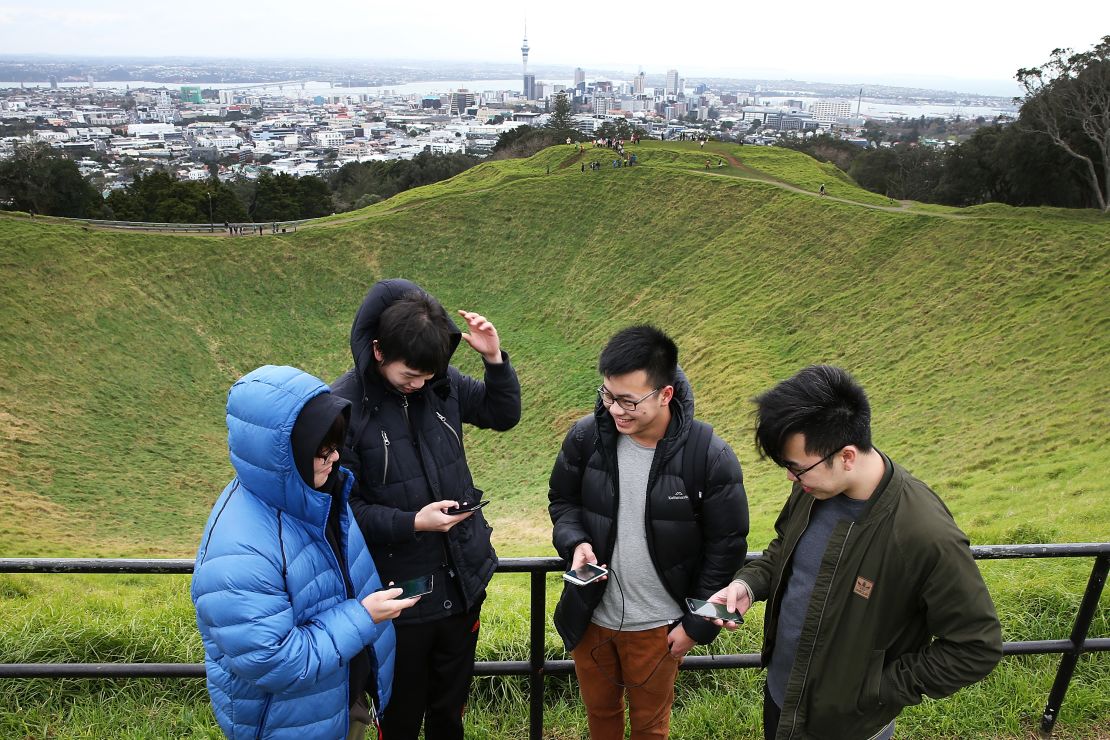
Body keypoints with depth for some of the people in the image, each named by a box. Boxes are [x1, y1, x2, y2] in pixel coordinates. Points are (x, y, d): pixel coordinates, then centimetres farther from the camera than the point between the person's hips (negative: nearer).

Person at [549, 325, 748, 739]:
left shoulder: (709, 456, -22)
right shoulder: (585, 437, -14)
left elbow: (726, 546, -12)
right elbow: (562, 500, 3)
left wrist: (697, 625, -8)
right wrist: (575, 541, -18)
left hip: (657, 626, -2)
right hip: (590, 615, 3)